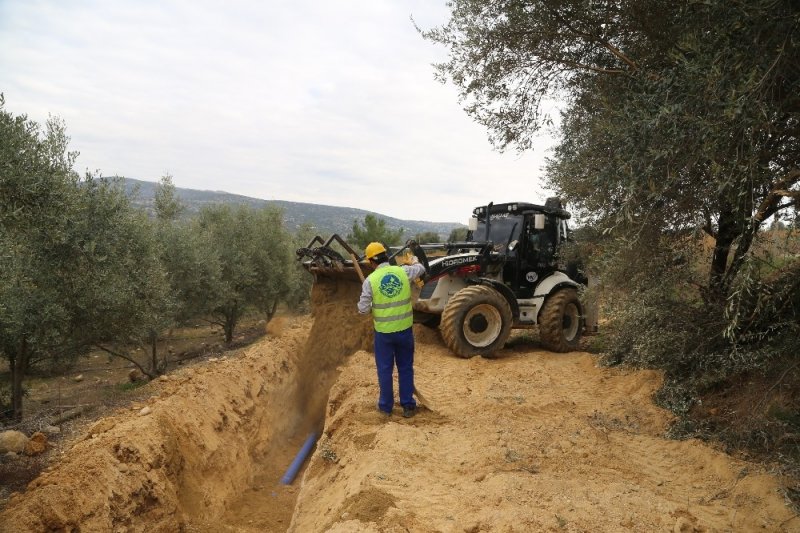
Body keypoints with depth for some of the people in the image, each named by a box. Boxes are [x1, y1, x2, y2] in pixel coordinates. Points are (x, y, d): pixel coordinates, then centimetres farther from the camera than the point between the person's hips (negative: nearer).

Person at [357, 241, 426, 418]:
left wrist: (367, 304, 15)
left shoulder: (370, 280, -12)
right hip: (405, 329, 2)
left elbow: (363, 309, -8)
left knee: (384, 369, 13)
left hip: (383, 332, -2)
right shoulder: (403, 271, -5)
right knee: (406, 368, 14)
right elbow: (421, 269, 18)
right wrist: (414, 261, 41)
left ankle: (386, 406, 23)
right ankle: (408, 405, 21)